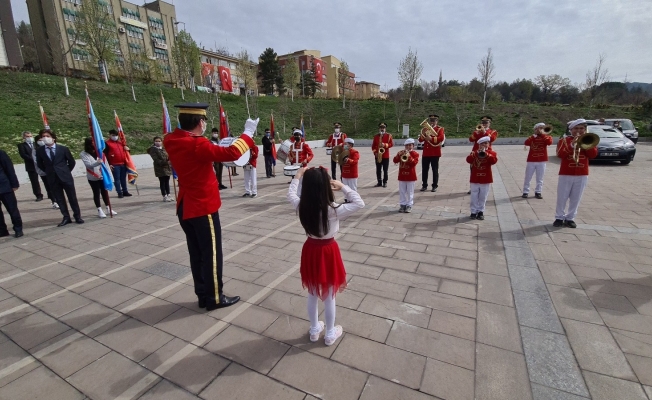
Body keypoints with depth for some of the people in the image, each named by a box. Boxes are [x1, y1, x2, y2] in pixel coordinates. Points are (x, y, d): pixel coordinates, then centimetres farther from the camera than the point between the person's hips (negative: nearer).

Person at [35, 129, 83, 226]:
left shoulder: (63, 148, -2)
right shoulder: (40, 151, 2)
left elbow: (71, 162, 7)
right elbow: (40, 164, 15)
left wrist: (66, 171, 7)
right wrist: (49, 172, 10)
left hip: (66, 177, -2)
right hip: (52, 179, 2)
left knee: (72, 197, 4)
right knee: (59, 199, 6)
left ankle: (77, 216, 15)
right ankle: (66, 217, 14)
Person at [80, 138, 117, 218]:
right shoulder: (83, 154, -8)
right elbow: (88, 165, -21)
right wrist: (97, 162, -38)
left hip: (102, 176, 3)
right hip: (93, 178, -3)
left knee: (105, 192, 9)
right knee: (96, 193, 3)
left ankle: (108, 209, 18)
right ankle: (99, 210, 12)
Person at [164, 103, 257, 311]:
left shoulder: (171, 141, 2)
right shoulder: (197, 145, -22)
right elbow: (231, 153, -22)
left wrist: (214, 148, 13)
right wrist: (248, 133, -12)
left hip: (185, 207, 8)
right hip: (204, 208, -8)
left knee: (196, 254, 16)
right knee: (211, 254, 5)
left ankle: (203, 295, 29)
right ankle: (215, 298, 18)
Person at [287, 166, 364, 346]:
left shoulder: (301, 206, -13)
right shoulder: (333, 210, -24)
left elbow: (291, 194, 9)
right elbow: (359, 203, -15)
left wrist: (297, 176, 16)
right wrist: (343, 186, -10)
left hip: (310, 251, 4)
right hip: (328, 252, -3)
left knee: (312, 294, 21)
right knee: (329, 296, 15)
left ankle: (314, 329, 40)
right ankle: (330, 334, 34)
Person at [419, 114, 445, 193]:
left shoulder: (440, 129, 1)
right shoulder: (425, 129, 14)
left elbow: (441, 138, -16)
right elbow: (420, 140, 7)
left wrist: (431, 138, -27)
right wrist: (423, 134, -12)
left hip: (435, 153, -4)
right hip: (426, 152, 4)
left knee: (435, 170, 1)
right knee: (424, 170, 5)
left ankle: (435, 186, 8)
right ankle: (424, 185, 13)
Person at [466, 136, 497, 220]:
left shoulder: (491, 153, 0)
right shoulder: (474, 152, 5)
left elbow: (494, 160, -19)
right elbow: (468, 160, -12)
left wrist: (485, 153, -26)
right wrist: (476, 153, -24)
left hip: (486, 180, -1)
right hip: (475, 179, 1)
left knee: (483, 197, 8)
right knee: (474, 197, 5)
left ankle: (480, 211, 19)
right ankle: (473, 211, 13)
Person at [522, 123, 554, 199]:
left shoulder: (547, 136, 6)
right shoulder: (533, 137, 7)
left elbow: (549, 142, -17)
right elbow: (526, 143, -13)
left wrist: (542, 134, -12)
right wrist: (534, 135, -13)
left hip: (542, 161, 0)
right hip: (531, 160, 0)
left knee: (540, 179, 5)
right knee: (528, 178, 3)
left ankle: (538, 192, 13)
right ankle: (525, 192, 9)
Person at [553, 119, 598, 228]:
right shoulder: (564, 140, 2)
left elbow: (593, 154, -4)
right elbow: (560, 154, -13)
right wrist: (572, 145, -22)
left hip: (582, 175, 2)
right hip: (566, 174, -2)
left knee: (575, 199, 6)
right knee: (562, 198, 3)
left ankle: (570, 218, 14)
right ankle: (559, 217, 12)